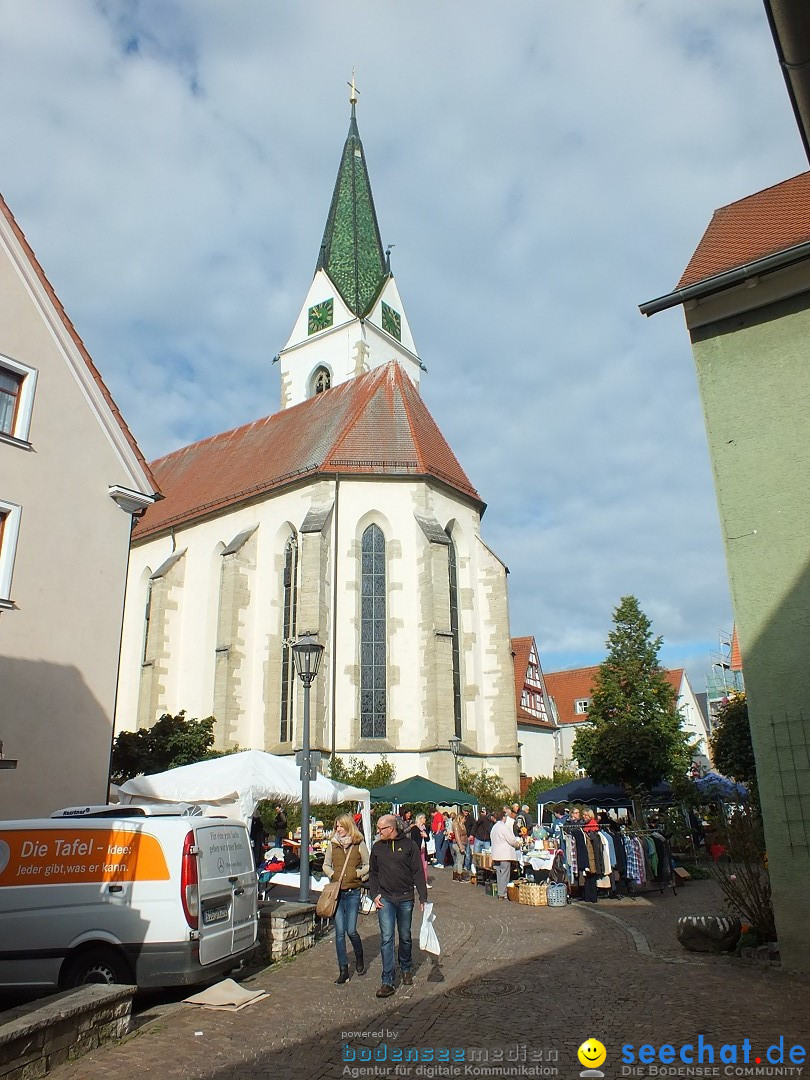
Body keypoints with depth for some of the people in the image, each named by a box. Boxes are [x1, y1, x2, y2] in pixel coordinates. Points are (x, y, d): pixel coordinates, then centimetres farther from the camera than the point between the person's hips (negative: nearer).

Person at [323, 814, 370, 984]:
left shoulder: (359, 844, -2)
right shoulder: (333, 844, 5)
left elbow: (368, 865, 5)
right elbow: (326, 865, 15)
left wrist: (357, 873, -10)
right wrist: (332, 874, -2)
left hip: (353, 892, -2)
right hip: (336, 892, 2)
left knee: (351, 930, -2)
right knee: (339, 931, 0)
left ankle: (359, 957, 28)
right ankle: (343, 970, 10)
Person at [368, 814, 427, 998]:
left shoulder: (409, 846, -3)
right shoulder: (377, 848, 5)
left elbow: (418, 873, -2)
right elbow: (373, 873, 14)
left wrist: (423, 898, -7)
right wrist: (375, 894, 1)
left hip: (405, 898, -1)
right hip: (385, 899, 1)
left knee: (405, 937, 13)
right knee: (387, 938, -7)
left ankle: (406, 970, 36)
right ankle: (387, 981, -3)